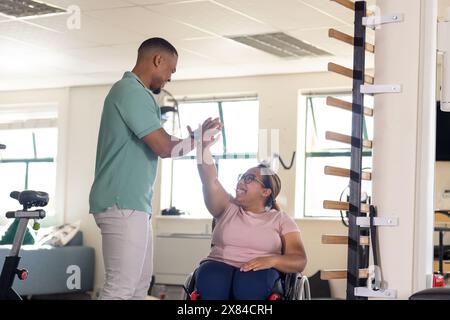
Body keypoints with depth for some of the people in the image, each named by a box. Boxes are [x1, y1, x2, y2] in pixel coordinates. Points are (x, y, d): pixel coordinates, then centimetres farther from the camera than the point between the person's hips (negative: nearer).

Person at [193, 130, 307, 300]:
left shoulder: (281, 219, 14)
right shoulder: (228, 208, 19)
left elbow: (299, 261, 3)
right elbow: (210, 180, 0)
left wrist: (272, 260, -18)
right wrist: (203, 147, -15)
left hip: (259, 272, -1)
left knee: (250, 284, -39)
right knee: (211, 280, -37)